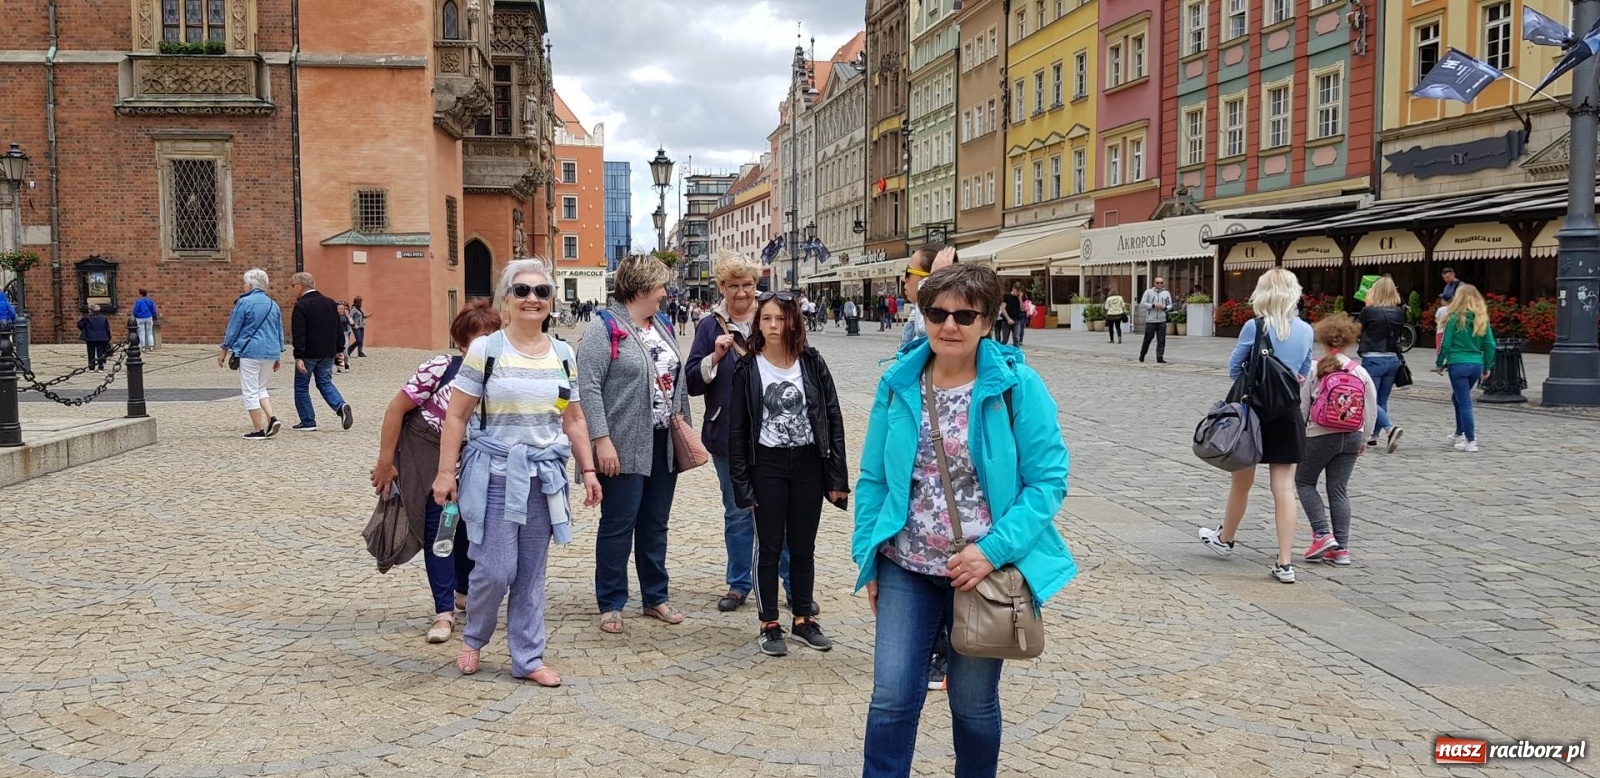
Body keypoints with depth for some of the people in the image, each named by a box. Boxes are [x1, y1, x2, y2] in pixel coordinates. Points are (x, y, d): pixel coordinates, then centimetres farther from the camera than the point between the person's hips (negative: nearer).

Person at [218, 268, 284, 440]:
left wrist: (224, 351, 5)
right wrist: (278, 356, 22)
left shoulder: (244, 302, -7)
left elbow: (233, 329, -5)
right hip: (270, 352, 6)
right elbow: (280, 331, 16)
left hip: (250, 351, -6)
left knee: (250, 391, 2)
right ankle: (272, 418, 0)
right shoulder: (273, 304, 11)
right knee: (260, 387, 20)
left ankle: (258, 430, 1)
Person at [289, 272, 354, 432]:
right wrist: (339, 349, 16)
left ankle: (308, 422, 8)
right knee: (325, 383, 16)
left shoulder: (301, 306, -13)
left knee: (301, 386, 7)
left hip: (309, 353, -6)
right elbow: (338, 328, 12)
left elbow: (298, 333, -17)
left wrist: (299, 356, -18)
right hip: (328, 353, 6)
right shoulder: (330, 303, 8)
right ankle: (341, 406, -9)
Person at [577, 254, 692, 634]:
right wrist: (601, 440, -21)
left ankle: (656, 597, 26)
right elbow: (588, 386, -16)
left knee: (655, 525, 15)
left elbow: (678, 381, 19)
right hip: (625, 447, -7)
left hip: (663, 445, 7)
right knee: (619, 526, 1)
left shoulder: (663, 327, 14)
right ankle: (610, 604, 12)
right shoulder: (605, 329, -11)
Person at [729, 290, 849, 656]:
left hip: (808, 465, 2)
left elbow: (833, 420, 1)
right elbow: (737, 428, -2)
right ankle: (769, 625, 15)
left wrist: (837, 476, -2)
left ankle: (803, 619, 24)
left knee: (803, 547, 11)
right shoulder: (747, 368, -4)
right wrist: (741, 483, -7)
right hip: (767, 465, -1)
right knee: (771, 547, 5)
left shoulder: (812, 364, -1)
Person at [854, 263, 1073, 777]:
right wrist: (868, 557, 3)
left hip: (985, 570, -2)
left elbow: (1048, 480, -11)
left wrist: (993, 550, -19)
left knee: (974, 704, 12)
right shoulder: (898, 383, 0)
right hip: (906, 568, 2)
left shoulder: (1018, 386, -11)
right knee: (892, 696, 0)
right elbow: (873, 479, 7)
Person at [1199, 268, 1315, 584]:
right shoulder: (1305, 330, 2)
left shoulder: (1255, 327, -11)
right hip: (1288, 415, 3)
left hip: (1254, 412, -3)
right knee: (1284, 487, 2)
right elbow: (1304, 373, 14)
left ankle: (1225, 539, 37)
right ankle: (1284, 563, 1)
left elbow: (1234, 369, -3)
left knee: (1242, 482, 15)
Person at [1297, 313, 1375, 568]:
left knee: (1304, 481, 13)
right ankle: (1341, 548, 8)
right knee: (1339, 490, 9)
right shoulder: (1360, 372, 1)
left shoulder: (1313, 369, -9)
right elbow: (1371, 411, 6)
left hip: (1320, 435, -4)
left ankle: (1322, 534, -1)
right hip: (1352, 437, 4)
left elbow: (1301, 407, -7)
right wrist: (1363, 439, 19)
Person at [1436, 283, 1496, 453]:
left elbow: (1446, 343, -7)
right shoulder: (1482, 319, 7)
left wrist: (1439, 363, 4)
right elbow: (1490, 345, 6)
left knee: (1464, 403, -2)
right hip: (1476, 365, 5)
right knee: (1458, 398, 25)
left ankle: (1471, 441, -6)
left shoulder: (1455, 318, -7)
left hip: (1458, 364, -5)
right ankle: (1460, 433, 34)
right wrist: (1487, 367, 14)